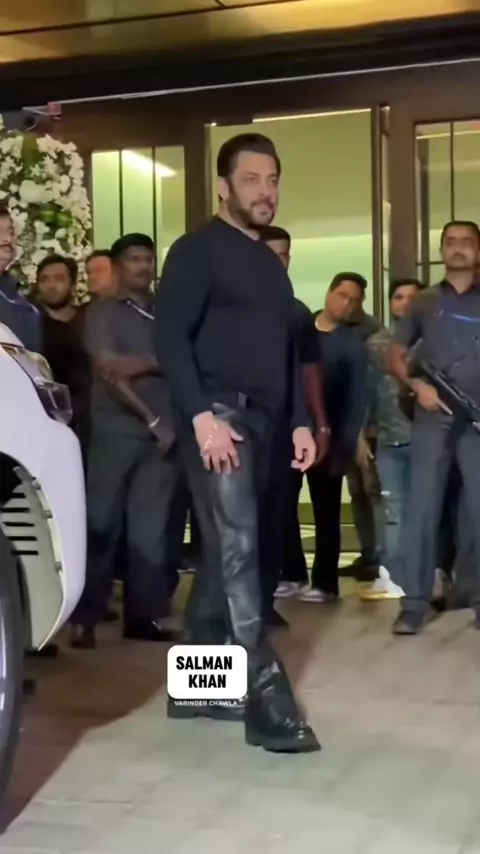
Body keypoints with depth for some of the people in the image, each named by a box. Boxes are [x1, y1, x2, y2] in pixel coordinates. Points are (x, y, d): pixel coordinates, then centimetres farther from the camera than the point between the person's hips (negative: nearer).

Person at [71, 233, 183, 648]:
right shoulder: (104, 314, 5)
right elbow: (110, 374, -5)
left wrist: (140, 364, -6)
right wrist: (151, 419, -9)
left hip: (166, 434, 3)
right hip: (117, 432, -3)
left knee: (152, 529, 2)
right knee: (102, 524, -3)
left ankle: (146, 613, 8)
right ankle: (85, 617, 3)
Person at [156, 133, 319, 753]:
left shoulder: (270, 265, 23)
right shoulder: (197, 251, -2)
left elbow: (286, 350, 25)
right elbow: (170, 336, -12)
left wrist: (299, 420, 16)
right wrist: (201, 414, -21)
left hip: (260, 421, 8)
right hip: (218, 417, -8)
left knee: (224, 553, 10)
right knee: (238, 551, -14)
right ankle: (266, 700, -14)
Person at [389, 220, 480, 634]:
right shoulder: (424, 303, 12)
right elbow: (395, 355, 14)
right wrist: (417, 385, -5)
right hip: (432, 419, 1)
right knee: (422, 508, -1)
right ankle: (415, 602, 3)